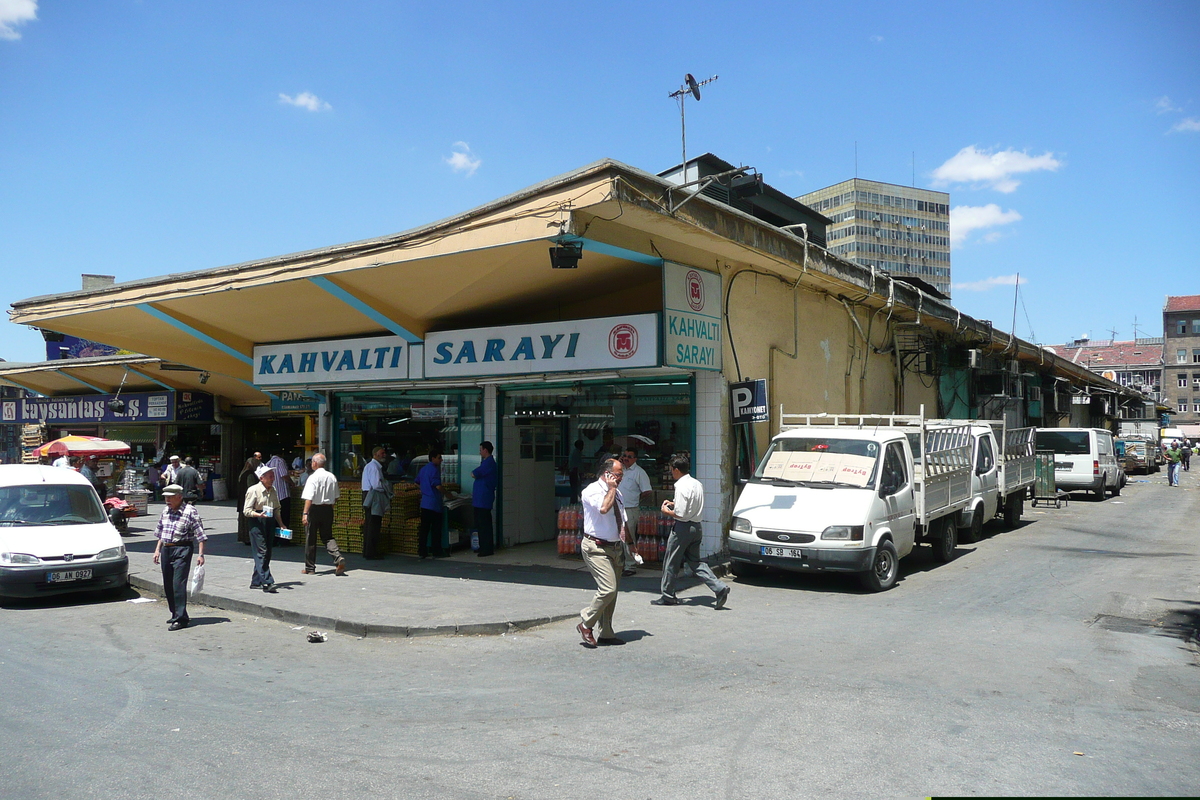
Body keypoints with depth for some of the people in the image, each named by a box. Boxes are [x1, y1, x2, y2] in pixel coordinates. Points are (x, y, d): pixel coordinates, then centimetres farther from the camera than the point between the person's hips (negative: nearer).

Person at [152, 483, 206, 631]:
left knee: (179, 584, -12)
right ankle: (175, 614, 24)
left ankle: (181, 618, -10)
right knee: (168, 585, 11)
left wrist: (200, 554, -14)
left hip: (182, 550, -7)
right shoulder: (165, 512, 12)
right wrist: (157, 550, 18)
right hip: (166, 550, 7)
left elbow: (200, 535, -10)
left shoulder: (190, 511, -9)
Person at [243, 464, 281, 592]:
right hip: (257, 523, -7)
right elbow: (246, 510, -9)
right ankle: (267, 582, -14)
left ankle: (256, 582, 17)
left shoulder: (273, 490, 12)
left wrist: (280, 524, 13)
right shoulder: (253, 490, -7)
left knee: (267, 553, 7)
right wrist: (259, 515, -25)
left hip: (270, 523, 7)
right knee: (261, 553, -11)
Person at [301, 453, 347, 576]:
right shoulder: (332, 477, 5)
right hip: (328, 510, 5)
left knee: (310, 539, 7)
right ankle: (338, 558, -12)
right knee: (327, 537, 13)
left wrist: (305, 513, -21)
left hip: (315, 510, -5)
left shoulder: (313, 477, -13)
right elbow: (336, 497, 11)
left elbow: (309, 498, -20)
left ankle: (310, 568, 16)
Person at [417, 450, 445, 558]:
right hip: (434, 503, -8)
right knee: (436, 528, -1)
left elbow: (417, 483, 23)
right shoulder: (434, 469, -13)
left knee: (424, 528, 8)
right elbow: (438, 486, -18)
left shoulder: (423, 469, 14)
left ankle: (422, 552, 9)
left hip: (424, 503, 8)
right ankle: (436, 551, 2)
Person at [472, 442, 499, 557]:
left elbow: (474, 474, -19)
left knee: (484, 524, -6)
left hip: (483, 499, -10)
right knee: (480, 524, 14)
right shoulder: (488, 462, 18)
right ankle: (484, 547, 21)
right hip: (480, 499, 10)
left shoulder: (488, 463, -16)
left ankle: (487, 549, -3)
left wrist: (473, 472, 4)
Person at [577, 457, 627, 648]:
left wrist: (625, 547, 17)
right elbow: (603, 508, -32)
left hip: (615, 548, 8)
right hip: (597, 548, -8)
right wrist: (611, 488, -17)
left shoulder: (616, 493, 13)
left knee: (612, 592, 10)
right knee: (608, 589, -16)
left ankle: (606, 634, 20)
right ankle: (586, 624, 2)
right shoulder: (592, 491, -11)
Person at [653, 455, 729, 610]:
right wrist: (673, 504, 17)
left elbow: (680, 514, -22)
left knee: (671, 563, 7)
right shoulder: (697, 484, 9)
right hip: (696, 527, 9)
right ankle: (719, 588, 3)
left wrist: (666, 511, -5)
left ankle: (668, 596, 17)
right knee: (695, 561, 15)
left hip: (683, 528, -9)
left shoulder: (682, 487, -19)